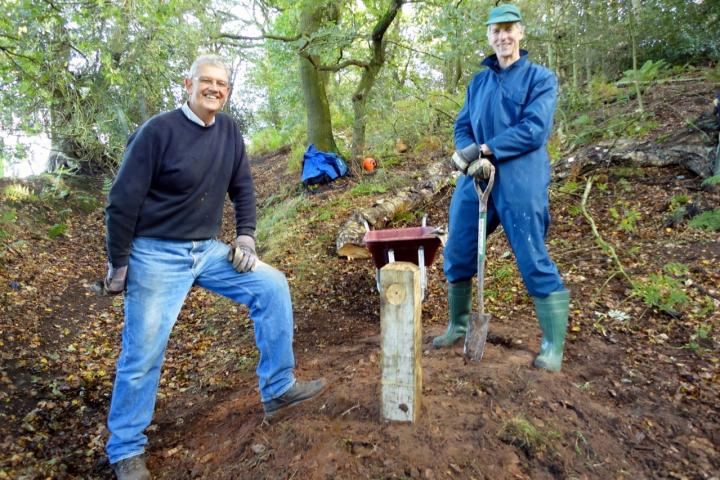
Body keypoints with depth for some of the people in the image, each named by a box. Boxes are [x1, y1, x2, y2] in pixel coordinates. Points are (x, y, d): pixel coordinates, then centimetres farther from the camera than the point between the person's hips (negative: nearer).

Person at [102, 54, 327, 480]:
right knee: (143, 354, -1)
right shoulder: (159, 131, -15)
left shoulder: (229, 130, 3)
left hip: (208, 250, 6)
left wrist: (247, 237, 1)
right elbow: (123, 201, -12)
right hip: (156, 254, -5)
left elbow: (242, 188, 12)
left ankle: (278, 389, 8)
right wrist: (119, 266, -9)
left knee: (272, 286, -5)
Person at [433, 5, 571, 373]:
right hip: (475, 181, 6)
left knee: (534, 262, -3)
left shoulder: (540, 78, 1)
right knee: (457, 255, 10)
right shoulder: (478, 82, 17)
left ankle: (553, 346, 10)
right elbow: (462, 127, 10)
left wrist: (484, 149, -17)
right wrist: (472, 158, -11)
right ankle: (458, 326, 30)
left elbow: (535, 129, -12)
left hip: (519, 185, -5)